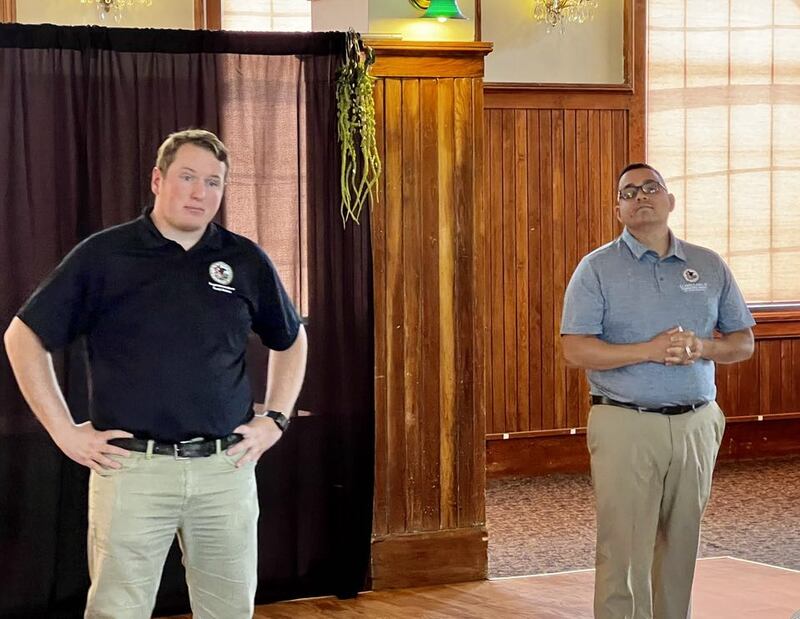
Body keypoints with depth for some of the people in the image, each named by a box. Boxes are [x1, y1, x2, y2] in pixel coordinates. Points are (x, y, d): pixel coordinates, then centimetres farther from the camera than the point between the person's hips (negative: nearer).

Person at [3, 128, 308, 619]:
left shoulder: (246, 261, 8)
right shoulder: (103, 256, 0)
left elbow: (291, 340, 23)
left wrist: (275, 420, 12)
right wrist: (65, 431, -1)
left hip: (227, 467, 3)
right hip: (132, 466, -2)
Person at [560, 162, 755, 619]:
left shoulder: (709, 266, 11)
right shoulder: (597, 269, 0)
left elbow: (744, 341, 13)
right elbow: (576, 350, -8)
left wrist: (703, 349, -9)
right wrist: (649, 350, -18)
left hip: (695, 424, 4)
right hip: (626, 426, -4)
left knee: (681, 549, 9)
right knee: (624, 553, -6)